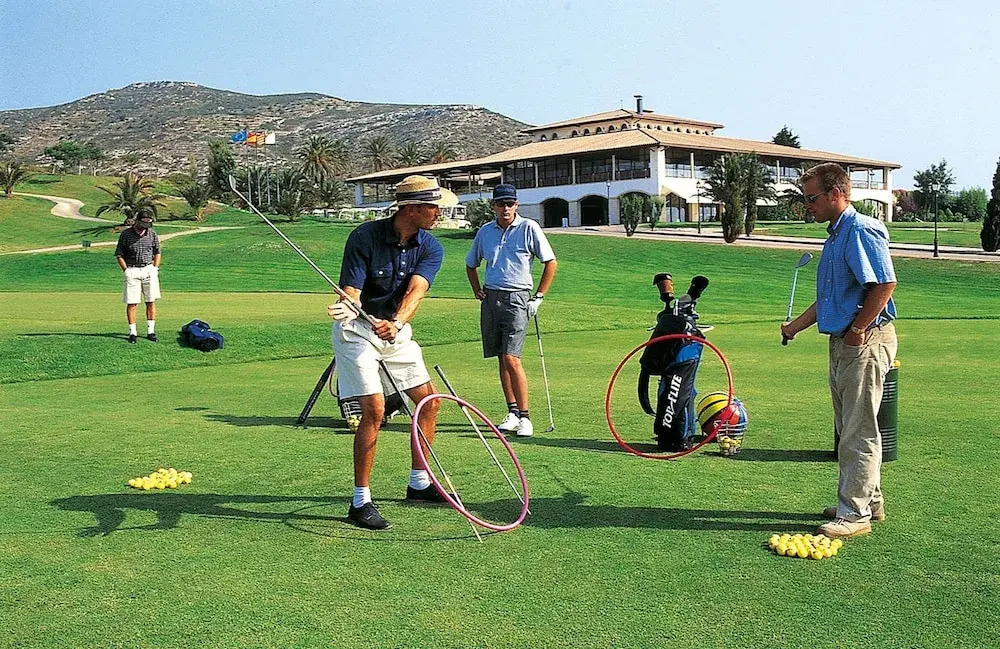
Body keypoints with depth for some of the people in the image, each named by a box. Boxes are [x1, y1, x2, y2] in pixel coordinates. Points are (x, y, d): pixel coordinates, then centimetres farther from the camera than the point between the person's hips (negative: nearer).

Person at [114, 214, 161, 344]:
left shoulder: (152, 233, 4)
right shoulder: (125, 234, -4)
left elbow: (157, 252, 13)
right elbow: (119, 255, 0)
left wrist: (155, 269, 4)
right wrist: (126, 271, -6)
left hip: (149, 269, 2)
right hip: (132, 271, -2)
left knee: (151, 302, 4)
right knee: (131, 303, -1)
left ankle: (151, 331, 10)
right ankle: (132, 332, 5)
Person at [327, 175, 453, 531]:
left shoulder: (430, 248, -7)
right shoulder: (365, 236, -19)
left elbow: (415, 291, -24)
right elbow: (351, 292, -22)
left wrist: (396, 324, -43)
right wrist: (346, 309, -47)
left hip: (396, 330, 6)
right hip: (358, 330, -6)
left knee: (429, 402, 8)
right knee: (374, 409, -17)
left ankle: (419, 483, 26)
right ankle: (360, 502, -6)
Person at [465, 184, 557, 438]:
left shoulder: (529, 228, -2)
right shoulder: (485, 231, 10)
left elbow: (550, 262, 0)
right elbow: (471, 264, 25)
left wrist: (538, 297, -3)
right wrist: (477, 291, 12)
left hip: (516, 298, -5)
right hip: (491, 298, 5)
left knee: (511, 358, -14)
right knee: (502, 359, 8)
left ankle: (524, 417, -8)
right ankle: (512, 413, 16)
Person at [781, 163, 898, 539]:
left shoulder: (862, 231, -15)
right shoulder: (835, 236, 17)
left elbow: (886, 284, -25)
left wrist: (857, 331, -19)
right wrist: (795, 326, 18)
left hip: (866, 342, -11)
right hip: (842, 344, 11)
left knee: (858, 432, -4)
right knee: (850, 429, 17)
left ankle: (855, 514, 3)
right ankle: (869, 501, 29)